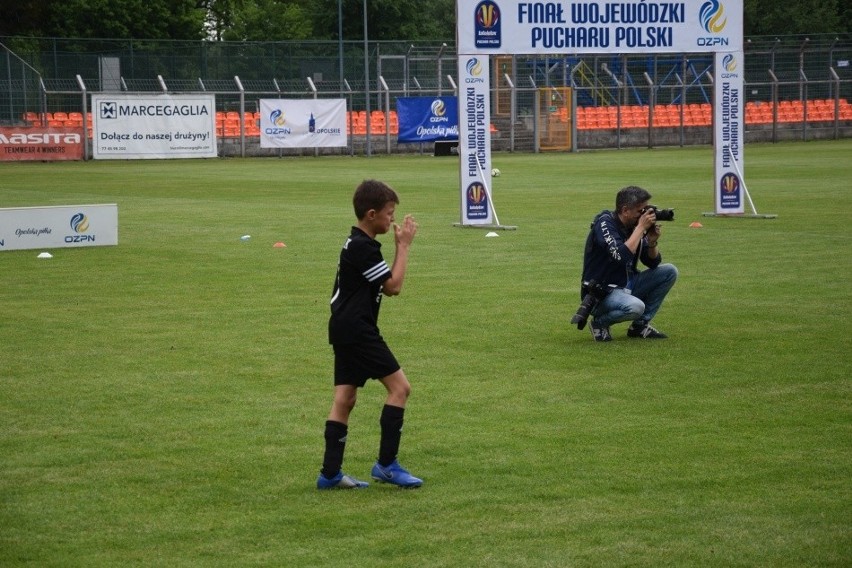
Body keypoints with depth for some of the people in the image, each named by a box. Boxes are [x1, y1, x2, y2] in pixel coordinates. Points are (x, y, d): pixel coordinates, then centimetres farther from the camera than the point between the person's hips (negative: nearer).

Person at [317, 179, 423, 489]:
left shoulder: (357, 244, 15)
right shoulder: (362, 248, -17)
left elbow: (386, 282, 18)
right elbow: (393, 286, -14)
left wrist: (400, 245, 8)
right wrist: (404, 246, -7)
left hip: (346, 330, 10)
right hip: (356, 330, -10)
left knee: (345, 398, 8)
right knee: (399, 386, -7)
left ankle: (330, 473, 8)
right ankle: (386, 464, -5)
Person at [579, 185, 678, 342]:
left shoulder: (634, 226, 3)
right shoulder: (604, 223, -18)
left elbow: (653, 263, 7)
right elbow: (621, 257, -33)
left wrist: (652, 241, -12)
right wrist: (641, 228, -25)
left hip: (627, 287, 8)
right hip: (601, 292, -8)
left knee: (669, 271, 0)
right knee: (635, 306, -36)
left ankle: (641, 325, 6)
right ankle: (600, 322, -4)